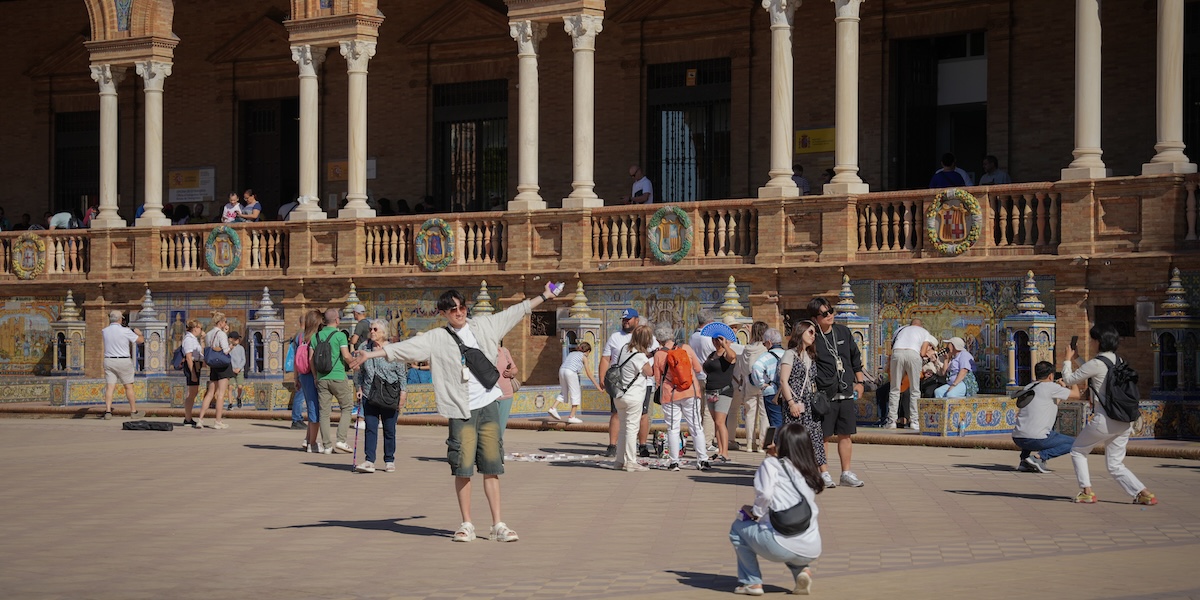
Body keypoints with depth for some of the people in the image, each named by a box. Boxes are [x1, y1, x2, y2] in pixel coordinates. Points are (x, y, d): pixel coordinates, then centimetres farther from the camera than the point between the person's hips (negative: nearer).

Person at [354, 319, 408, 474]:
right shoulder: (364, 348, 7)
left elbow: (402, 374, -1)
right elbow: (360, 371, 16)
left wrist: (402, 394, -6)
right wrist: (360, 388, 6)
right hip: (370, 395, 3)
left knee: (389, 429, 5)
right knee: (370, 428, -5)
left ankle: (389, 461, 16)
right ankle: (369, 461, -9)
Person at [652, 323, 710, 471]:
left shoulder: (658, 355, -7)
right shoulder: (686, 348, -3)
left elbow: (657, 379, -1)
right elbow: (699, 369, 5)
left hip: (670, 396, -1)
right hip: (691, 393, 1)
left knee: (673, 429, 7)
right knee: (696, 427, 8)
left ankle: (674, 462, 5)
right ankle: (702, 460, 5)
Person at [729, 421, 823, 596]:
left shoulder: (771, 464, 2)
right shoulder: (809, 473, 19)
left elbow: (765, 494, -13)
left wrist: (755, 513, 5)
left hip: (782, 546, -5)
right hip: (812, 551, 5)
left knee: (738, 527, 21)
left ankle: (751, 582, 15)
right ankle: (801, 569, 13)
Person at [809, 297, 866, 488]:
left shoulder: (843, 332, 9)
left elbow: (856, 358, 20)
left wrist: (859, 381, 18)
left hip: (846, 393, 5)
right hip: (824, 394, -5)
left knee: (845, 434, 8)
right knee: (822, 436, -2)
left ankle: (846, 473, 16)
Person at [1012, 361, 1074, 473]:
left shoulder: (1028, 387, 18)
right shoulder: (1051, 387, -3)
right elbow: (1077, 394, 4)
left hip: (1017, 439, 7)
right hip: (1037, 439, -7)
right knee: (1073, 443, 8)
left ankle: (1023, 461, 19)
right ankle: (1040, 457, -8)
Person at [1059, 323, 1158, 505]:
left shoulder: (1096, 364, -12)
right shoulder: (1119, 361, 11)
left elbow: (1069, 379, -1)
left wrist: (1068, 360, 14)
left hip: (1104, 420, -7)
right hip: (1124, 422, 7)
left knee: (1078, 451, 16)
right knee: (1115, 465, 15)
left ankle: (1087, 492, 9)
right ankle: (1143, 494, -1)